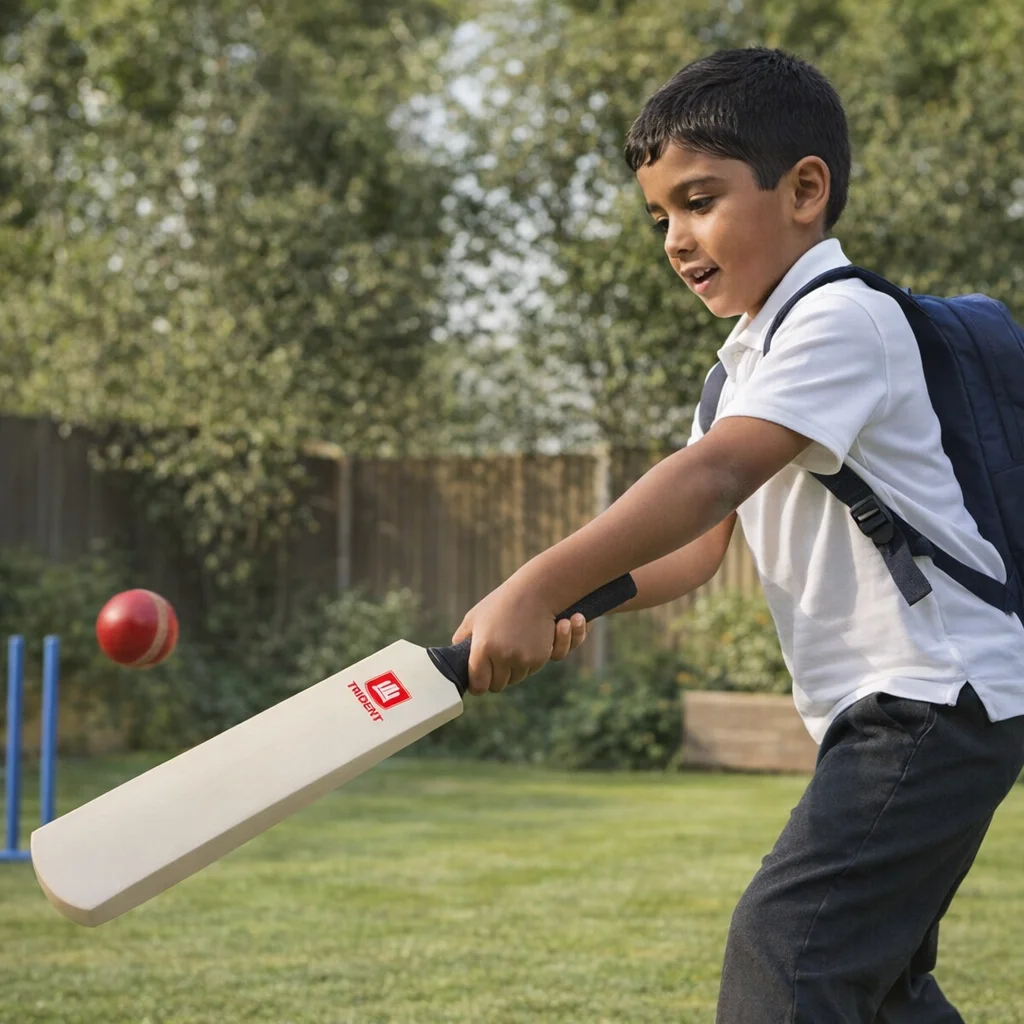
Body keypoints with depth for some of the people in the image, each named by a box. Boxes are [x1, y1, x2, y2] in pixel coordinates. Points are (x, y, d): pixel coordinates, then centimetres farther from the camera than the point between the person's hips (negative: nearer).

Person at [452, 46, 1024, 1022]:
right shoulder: (752, 356, 16)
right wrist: (574, 604, -10)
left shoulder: (842, 320, -16)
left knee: (784, 941, -20)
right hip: (878, 714, 11)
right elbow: (700, 542, 9)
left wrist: (539, 585, -36)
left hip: (938, 694, -11)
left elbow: (713, 476, -29)